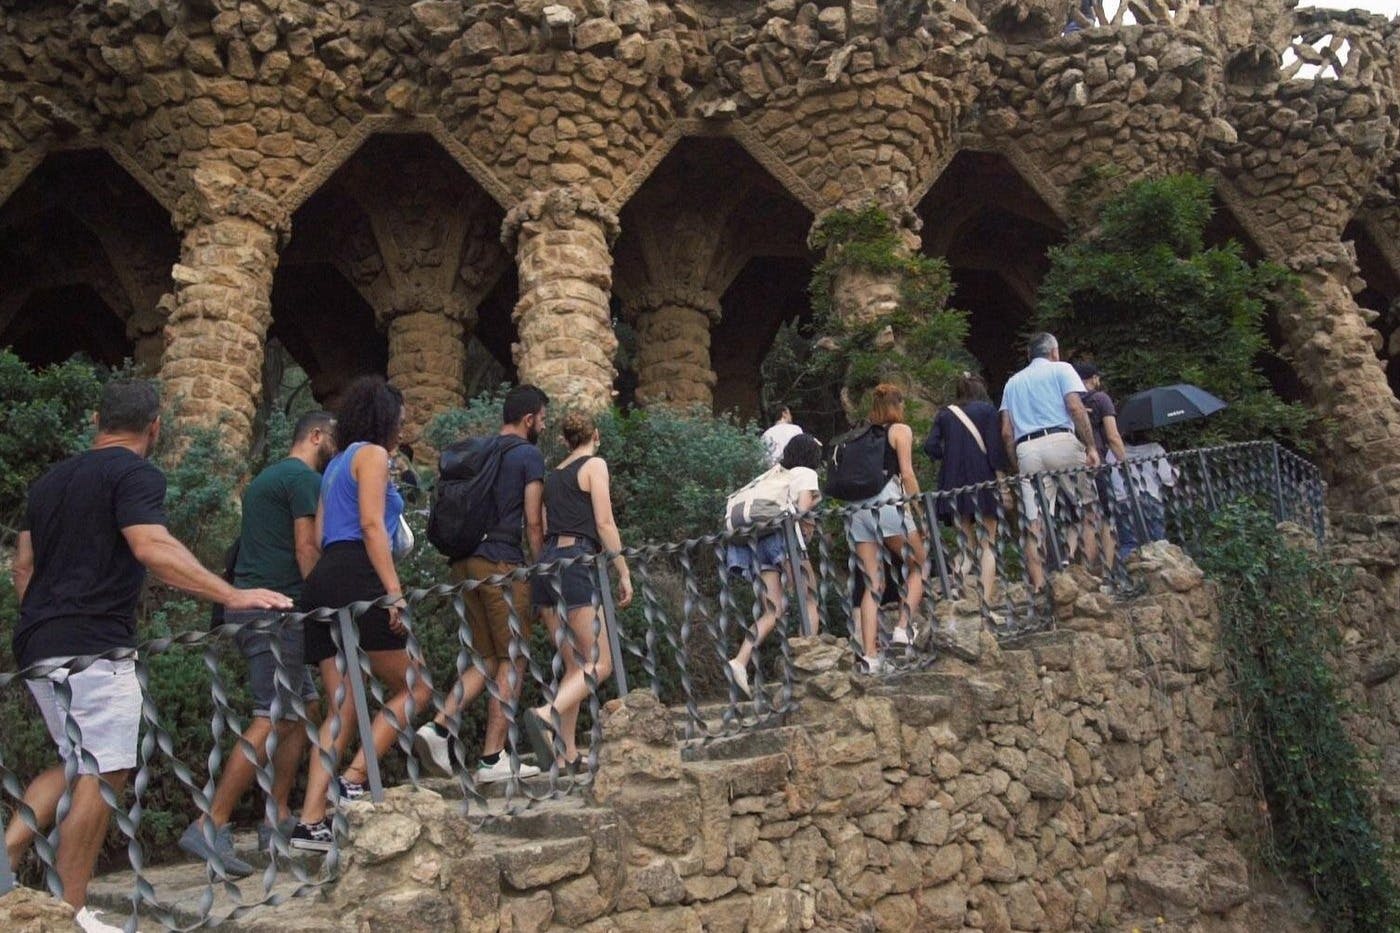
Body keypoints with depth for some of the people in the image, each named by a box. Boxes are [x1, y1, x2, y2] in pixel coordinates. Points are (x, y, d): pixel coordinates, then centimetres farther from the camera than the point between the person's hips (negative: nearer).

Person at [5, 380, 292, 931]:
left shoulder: (50, 480, 18)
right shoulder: (135, 474, -8)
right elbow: (152, 547, -23)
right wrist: (232, 596, -27)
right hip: (94, 647, -9)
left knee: (77, 764, 21)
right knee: (104, 772, -2)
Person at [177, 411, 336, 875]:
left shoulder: (267, 477, 24)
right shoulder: (305, 478, -7)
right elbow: (306, 549, -14)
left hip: (250, 605, 10)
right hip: (275, 608, -10)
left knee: (304, 706, 13)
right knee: (271, 719, -10)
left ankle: (277, 820, 14)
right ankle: (211, 826, -12)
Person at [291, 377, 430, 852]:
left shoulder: (337, 463, 26)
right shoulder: (372, 454, 0)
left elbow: (320, 533, 21)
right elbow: (371, 524, -12)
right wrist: (394, 590, -18)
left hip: (323, 581, 9)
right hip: (357, 580, -9)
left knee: (344, 708, 7)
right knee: (414, 686, 2)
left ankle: (311, 821, 2)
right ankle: (353, 780, -8)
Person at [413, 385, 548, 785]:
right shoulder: (529, 456, -4)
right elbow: (533, 522, -8)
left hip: (466, 561, 7)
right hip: (502, 564, -7)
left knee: (488, 659, 15)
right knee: (512, 661, 2)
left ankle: (438, 727, 0)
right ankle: (493, 759, 3)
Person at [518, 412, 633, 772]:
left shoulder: (553, 474, 21)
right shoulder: (595, 464, 3)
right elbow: (604, 523, -6)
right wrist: (624, 572, -4)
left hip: (547, 565, 7)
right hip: (577, 564, -7)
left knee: (574, 666, 12)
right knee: (599, 664, -5)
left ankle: (568, 756, 6)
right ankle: (547, 714, -28)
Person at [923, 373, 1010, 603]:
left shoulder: (944, 414, 10)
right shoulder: (987, 409, 2)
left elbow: (930, 446, 1)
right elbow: (995, 446, -7)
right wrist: (1001, 476, -6)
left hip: (954, 485, 3)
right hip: (982, 481, -3)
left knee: (965, 544, 11)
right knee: (987, 544, 3)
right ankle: (987, 600, -6)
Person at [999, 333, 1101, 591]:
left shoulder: (1013, 382, 25)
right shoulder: (1061, 369, 12)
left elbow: (1006, 431, 16)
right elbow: (1075, 407, -5)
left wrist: (1017, 468, 18)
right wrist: (1091, 447, -7)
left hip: (1026, 450, 4)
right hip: (1061, 441, -4)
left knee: (1035, 523, -2)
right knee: (1088, 510, 6)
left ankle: (1038, 587, -7)